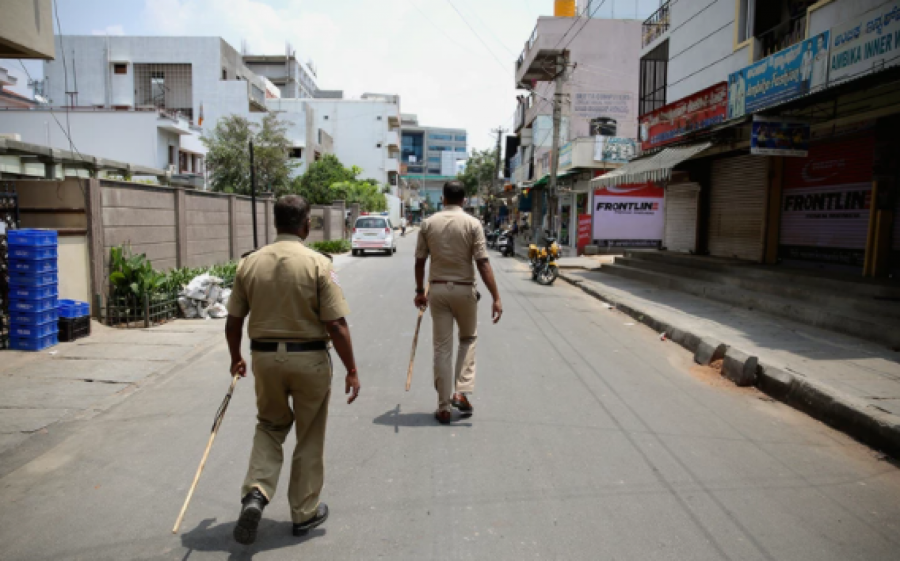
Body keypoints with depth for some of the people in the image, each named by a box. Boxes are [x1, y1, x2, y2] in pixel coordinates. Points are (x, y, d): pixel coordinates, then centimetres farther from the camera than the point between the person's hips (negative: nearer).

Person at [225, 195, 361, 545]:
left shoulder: (249, 264, -1)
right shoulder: (318, 264, -13)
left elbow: (233, 322, 5)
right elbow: (336, 325, -16)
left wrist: (236, 358, 22)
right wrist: (351, 369, -6)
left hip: (264, 357, 3)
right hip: (309, 359, -3)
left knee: (270, 426, 25)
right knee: (309, 438, 14)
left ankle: (256, 493, 6)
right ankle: (305, 513, 27)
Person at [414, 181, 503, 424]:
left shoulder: (428, 224, 1)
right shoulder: (472, 224, -7)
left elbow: (420, 261, 4)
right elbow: (483, 263, -13)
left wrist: (420, 291, 17)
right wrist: (496, 297, -11)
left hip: (437, 289, 2)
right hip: (464, 289, -1)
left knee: (442, 348, 7)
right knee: (468, 338, 21)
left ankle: (444, 407, 12)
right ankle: (462, 392, 11)